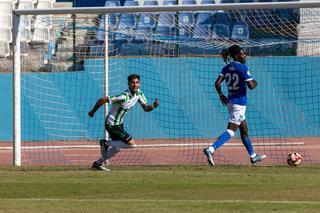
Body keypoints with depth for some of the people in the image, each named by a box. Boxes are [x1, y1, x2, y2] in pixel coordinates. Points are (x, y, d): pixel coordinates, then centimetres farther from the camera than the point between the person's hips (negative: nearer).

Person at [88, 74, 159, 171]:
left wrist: (153, 106, -23)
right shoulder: (124, 97, -31)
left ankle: (98, 163, 35)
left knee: (117, 148, 22)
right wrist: (92, 112, -13)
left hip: (119, 123, 9)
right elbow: (102, 100, -26)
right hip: (112, 125, -9)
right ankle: (106, 143, 3)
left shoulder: (139, 93, -5)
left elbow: (146, 108, 0)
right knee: (132, 144, -11)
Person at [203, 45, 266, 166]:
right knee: (231, 131, -11)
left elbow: (217, 83, -2)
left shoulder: (226, 68, 6)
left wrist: (221, 95, 12)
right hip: (239, 103, -8)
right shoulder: (243, 68, -13)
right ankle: (211, 149, -26)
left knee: (244, 130, 19)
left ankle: (253, 156, 29)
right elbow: (251, 86, -19)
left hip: (230, 102, 8)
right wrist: (255, 83, 3)